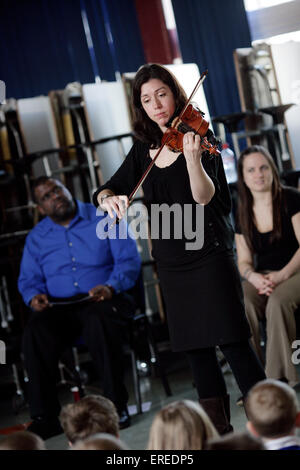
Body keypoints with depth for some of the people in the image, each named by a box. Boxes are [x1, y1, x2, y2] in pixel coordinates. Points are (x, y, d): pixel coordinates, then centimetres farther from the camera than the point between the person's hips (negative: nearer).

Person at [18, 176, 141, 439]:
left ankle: (117, 406, -29)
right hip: (59, 307, 3)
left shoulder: (104, 219, 5)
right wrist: (34, 297, -9)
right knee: (35, 331, -30)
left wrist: (110, 287, -21)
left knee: (98, 321, -39)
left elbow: (129, 259, -3)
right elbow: (28, 279, 15)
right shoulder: (36, 238, 16)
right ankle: (44, 417, -23)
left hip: (104, 300, -3)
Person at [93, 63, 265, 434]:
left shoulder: (198, 136, -7)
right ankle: (219, 429, 18)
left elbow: (204, 196, -20)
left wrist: (192, 158, -38)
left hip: (208, 254, -5)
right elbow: (107, 190, 11)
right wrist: (108, 198, -13)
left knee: (232, 343, -9)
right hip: (171, 261, 5)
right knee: (195, 349, 8)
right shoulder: (144, 149, 9)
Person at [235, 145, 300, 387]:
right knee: (242, 304, -29)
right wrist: (254, 277, -12)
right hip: (262, 276, 4)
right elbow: (244, 261, 12)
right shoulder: (243, 213, 11)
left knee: (278, 301, -36)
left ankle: (279, 377, -30)